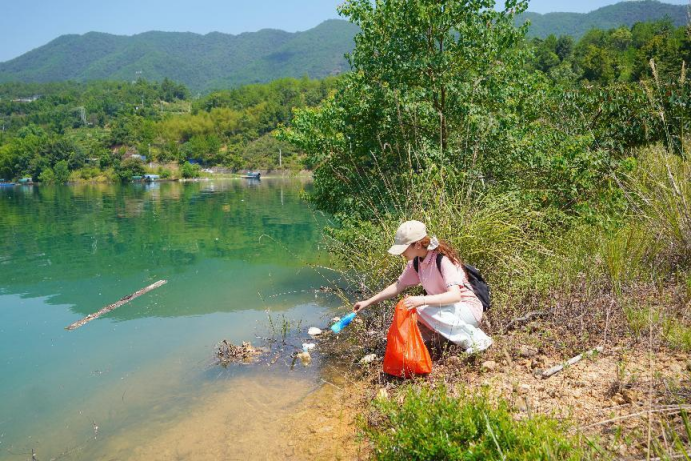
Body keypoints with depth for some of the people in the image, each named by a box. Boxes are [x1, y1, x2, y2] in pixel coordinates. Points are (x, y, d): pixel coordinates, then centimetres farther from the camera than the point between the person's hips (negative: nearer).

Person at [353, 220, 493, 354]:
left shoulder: (443, 260, -24)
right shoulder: (416, 263, 0)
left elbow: (455, 295, -35)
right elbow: (398, 286, 8)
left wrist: (422, 300, -46)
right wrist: (368, 302, 4)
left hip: (469, 309, -8)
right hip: (447, 309, 8)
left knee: (424, 310, -31)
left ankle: (474, 337, -18)